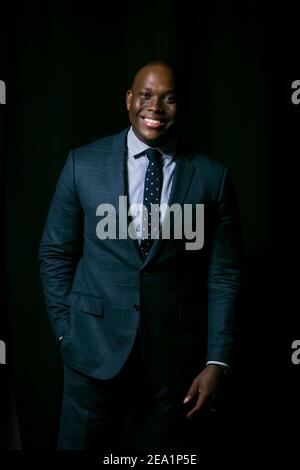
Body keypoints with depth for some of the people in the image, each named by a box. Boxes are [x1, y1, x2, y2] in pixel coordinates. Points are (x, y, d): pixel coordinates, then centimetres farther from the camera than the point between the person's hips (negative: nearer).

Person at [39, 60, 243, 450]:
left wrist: (217, 361, -4)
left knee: (159, 447, 15)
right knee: (81, 442, 12)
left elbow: (224, 274, -1)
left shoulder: (212, 177, -3)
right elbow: (55, 253, 5)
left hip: (174, 353, 0)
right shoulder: (83, 164, -2)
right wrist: (66, 331, 2)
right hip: (95, 346, 0)